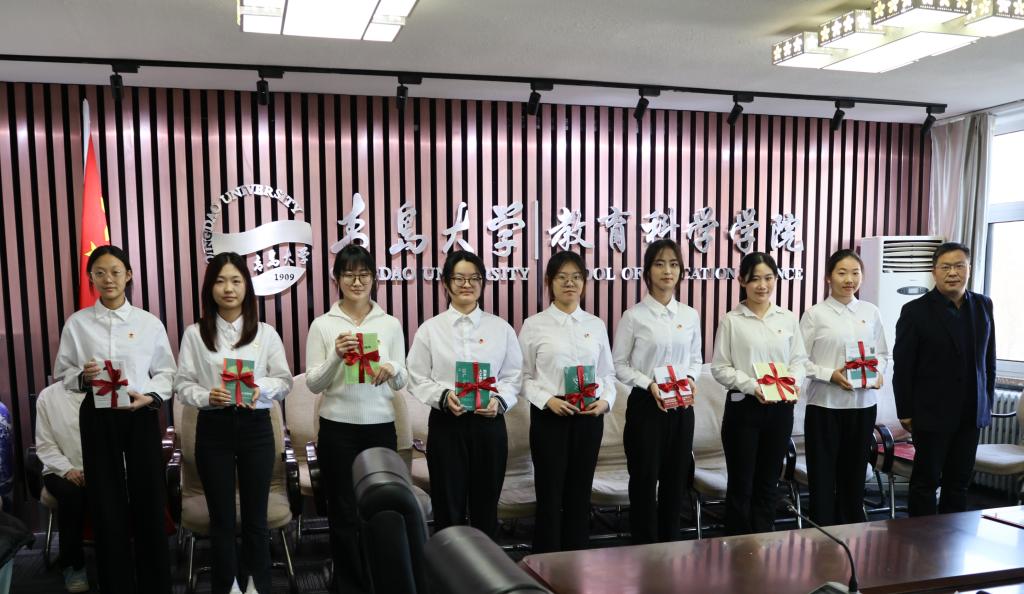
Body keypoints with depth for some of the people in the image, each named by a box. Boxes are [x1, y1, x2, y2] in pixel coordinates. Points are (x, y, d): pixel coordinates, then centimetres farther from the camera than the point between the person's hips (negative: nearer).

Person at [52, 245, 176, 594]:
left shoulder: (149, 323, 0)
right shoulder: (77, 323, 3)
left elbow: (166, 372, 3)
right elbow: (62, 373, 7)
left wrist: (150, 396, -15)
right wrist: (82, 377, -13)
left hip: (140, 415, -1)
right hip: (97, 416, 1)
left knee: (149, 499, 3)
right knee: (106, 502, 7)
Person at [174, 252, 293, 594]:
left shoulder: (266, 333, 2)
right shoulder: (195, 334, 0)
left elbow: (285, 382, 3)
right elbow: (182, 385, 0)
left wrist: (261, 386, -16)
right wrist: (206, 396, -19)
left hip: (256, 427, 1)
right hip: (213, 428, 0)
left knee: (255, 515, 10)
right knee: (221, 516, 8)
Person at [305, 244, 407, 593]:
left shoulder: (391, 324, 3)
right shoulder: (322, 325, -2)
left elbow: (401, 382, 5)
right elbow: (313, 384, -3)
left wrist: (392, 370, -18)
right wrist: (336, 357, -20)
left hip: (381, 427, 2)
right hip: (337, 428, -1)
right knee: (344, 511, 7)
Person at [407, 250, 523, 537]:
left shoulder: (501, 328, 5)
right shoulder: (430, 329, 2)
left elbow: (513, 376, 4)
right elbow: (417, 379, 0)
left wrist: (499, 400, -14)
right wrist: (443, 396, -17)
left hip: (489, 423, 1)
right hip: (446, 423, -1)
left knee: (485, 504, 11)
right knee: (448, 505, 6)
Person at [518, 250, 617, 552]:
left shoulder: (596, 325, 8)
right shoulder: (534, 325, -2)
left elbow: (608, 372, 10)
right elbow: (524, 377, -3)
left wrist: (606, 400, -8)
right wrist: (548, 400, -17)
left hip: (589, 417, 3)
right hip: (549, 416, -3)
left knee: (580, 494, 12)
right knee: (549, 495, 3)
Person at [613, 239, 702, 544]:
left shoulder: (690, 315, 6)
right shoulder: (634, 316, -7)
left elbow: (696, 358, 15)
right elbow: (619, 364, -5)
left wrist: (691, 379, -6)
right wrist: (649, 384, -18)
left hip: (681, 407, 4)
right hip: (645, 404, -4)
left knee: (676, 479, 12)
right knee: (645, 479, 3)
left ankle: (671, 545, 26)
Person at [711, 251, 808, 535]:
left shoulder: (788, 319, 6)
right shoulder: (731, 321, -4)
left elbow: (799, 359, 8)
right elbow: (720, 367, -6)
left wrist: (794, 381, -12)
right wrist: (751, 386, -19)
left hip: (780, 408, 3)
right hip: (743, 406, -3)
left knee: (768, 481, 13)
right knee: (741, 483, 4)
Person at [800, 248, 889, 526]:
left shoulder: (871, 312, 6)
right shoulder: (815, 314, -5)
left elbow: (882, 353, 12)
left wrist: (878, 373, -7)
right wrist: (830, 375, -19)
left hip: (863, 403, 4)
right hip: (825, 404, -3)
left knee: (854, 471, 14)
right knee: (822, 472, 3)